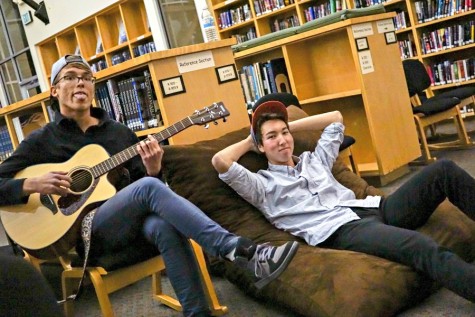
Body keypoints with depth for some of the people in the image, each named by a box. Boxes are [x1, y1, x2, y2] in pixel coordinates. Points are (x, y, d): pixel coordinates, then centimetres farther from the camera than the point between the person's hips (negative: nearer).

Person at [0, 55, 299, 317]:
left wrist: (153, 170, -11)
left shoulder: (120, 132, 17)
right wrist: (32, 185, -16)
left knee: (166, 226, -35)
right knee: (148, 187, -33)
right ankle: (243, 251, -41)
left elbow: (140, 179, 13)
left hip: (134, 220, 4)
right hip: (85, 229, -3)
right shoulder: (41, 140, 8)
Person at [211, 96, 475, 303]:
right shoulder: (262, 184, 12)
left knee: (443, 170, -11)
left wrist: (291, 125, 35)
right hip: (340, 231, -7)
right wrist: (248, 142, 17)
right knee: (423, 249, -37)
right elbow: (220, 161, -3)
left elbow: (335, 119, 41)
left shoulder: (314, 160, 29)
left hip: (373, 210, 8)